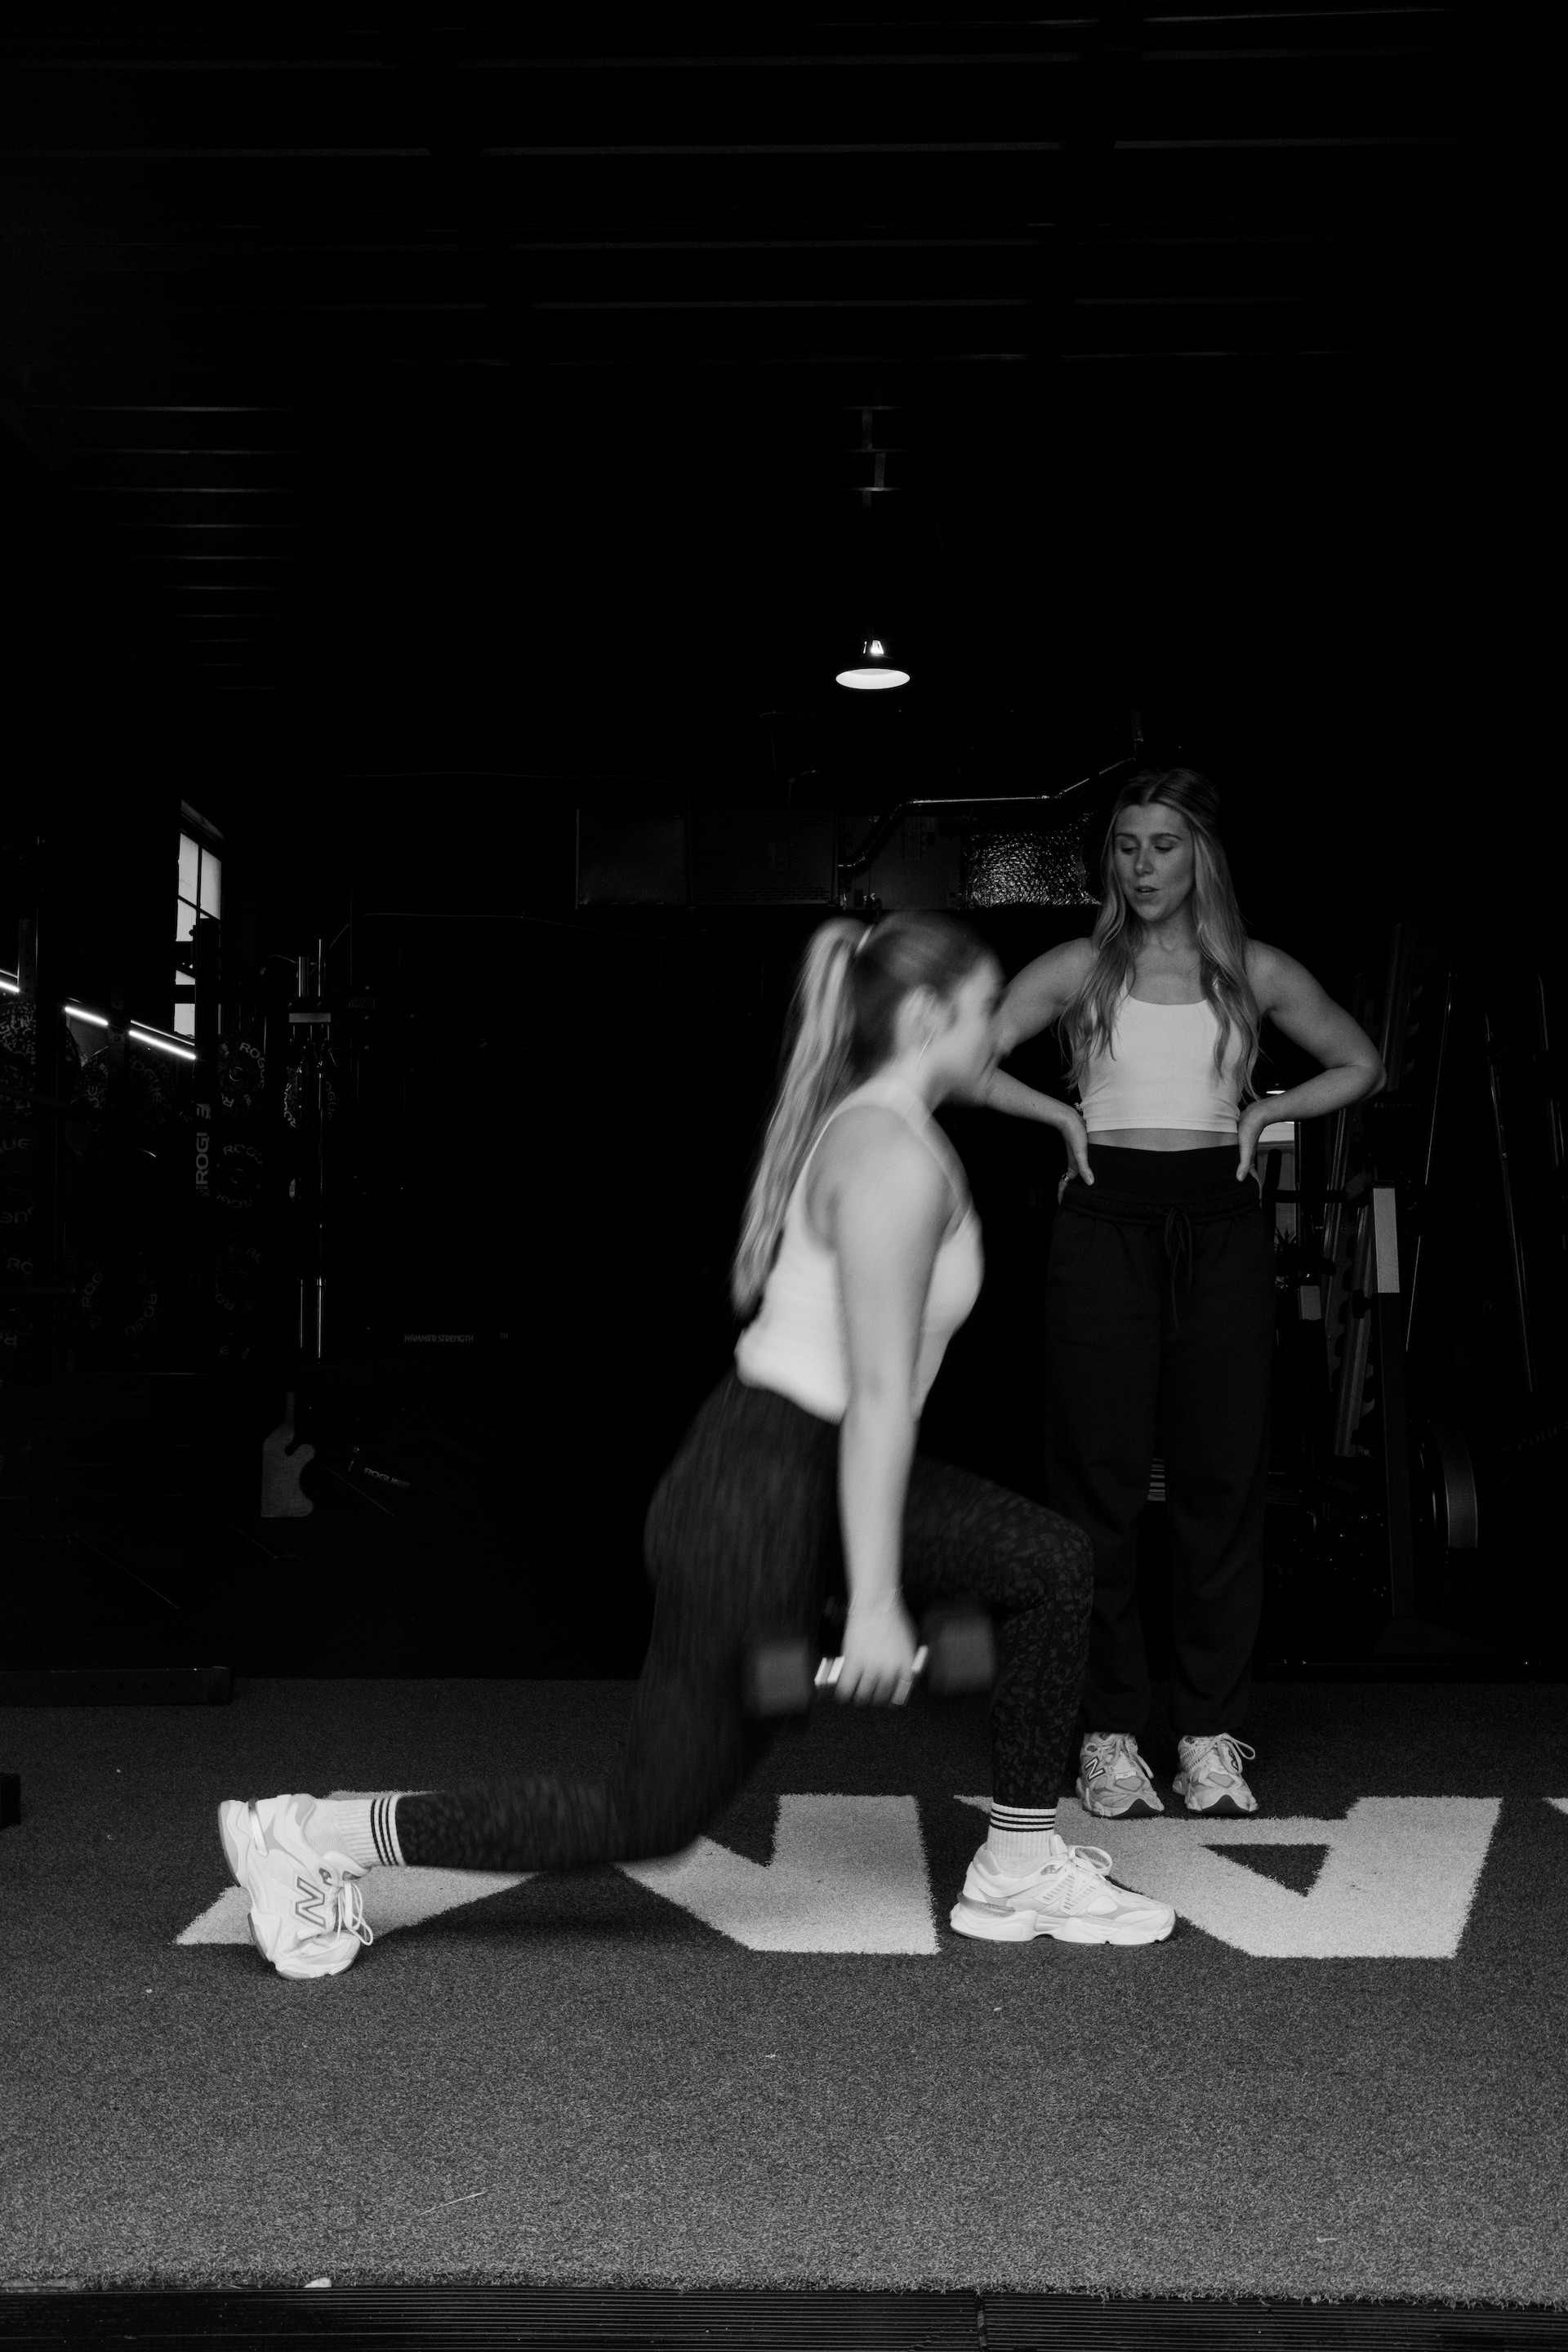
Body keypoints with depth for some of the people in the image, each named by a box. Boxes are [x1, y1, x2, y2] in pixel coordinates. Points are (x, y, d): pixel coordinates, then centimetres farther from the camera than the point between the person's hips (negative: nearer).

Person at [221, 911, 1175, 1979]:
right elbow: (878, 1393, -21)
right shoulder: (897, 1158, -17)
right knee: (657, 1810, 1)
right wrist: (874, 1600, -21)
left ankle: (1022, 1871, 18)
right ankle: (315, 1835, 5)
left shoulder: (865, 1130, 14)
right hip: (758, 1501, -10)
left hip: (804, 1472, 10)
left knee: (1054, 1561, 9)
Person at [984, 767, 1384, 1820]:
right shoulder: (1081, 968, 6)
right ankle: (1109, 1734, 7)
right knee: (1101, 1483, -1)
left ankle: (1213, 1733, 11)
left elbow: (1361, 1066, 19)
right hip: (1107, 1228, -1)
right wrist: (1064, 1115, -1)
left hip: (1222, 1230, 1)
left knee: (1222, 1483, 2)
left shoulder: (1256, 972, 10)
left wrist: (1262, 1111, 8)